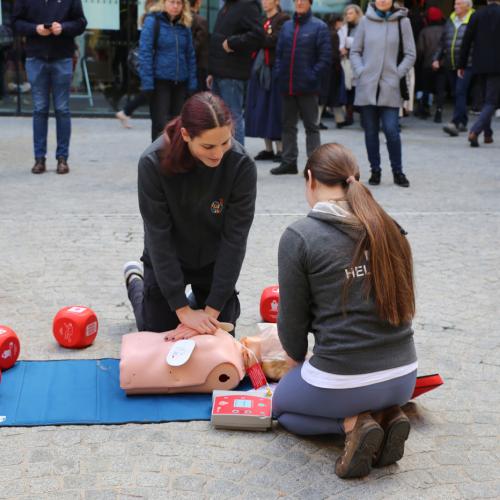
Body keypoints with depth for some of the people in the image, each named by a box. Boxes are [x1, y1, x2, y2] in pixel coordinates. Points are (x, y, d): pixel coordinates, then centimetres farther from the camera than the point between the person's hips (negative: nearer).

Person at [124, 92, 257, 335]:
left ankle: (203, 299, 42)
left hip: (214, 261, 1)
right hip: (167, 260, -1)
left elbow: (235, 238, -24)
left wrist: (213, 309, -25)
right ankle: (135, 280, 41)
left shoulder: (242, 165, -29)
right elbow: (158, 237, -26)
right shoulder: (153, 162, -30)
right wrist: (182, 309, -26)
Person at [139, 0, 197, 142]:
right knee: (161, 123, -2)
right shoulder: (153, 21, -5)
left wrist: (192, 83, 6)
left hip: (181, 82, 5)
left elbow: (190, 55, 13)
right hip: (159, 81, -5)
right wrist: (147, 82, -15)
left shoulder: (184, 26, 9)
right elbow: (145, 53, -9)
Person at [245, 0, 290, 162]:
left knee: (275, 110, -5)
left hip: (274, 70, -6)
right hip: (259, 69, 7)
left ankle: (280, 149, 1)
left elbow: (274, 40, -17)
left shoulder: (283, 19, -4)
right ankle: (268, 149, 11)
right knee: (261, 110, 5)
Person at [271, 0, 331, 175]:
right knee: (288, 125, 12)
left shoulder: (319, 27, -5)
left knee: (311, 126, 3)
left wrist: (313, 77, -13)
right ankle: (289, 162, 21)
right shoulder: (286, 26, 10)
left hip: (308, 87, -5)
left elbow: (325, 58, -8)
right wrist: (280, 73, 3)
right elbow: (279, 52, 15)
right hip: (287, 86, 5)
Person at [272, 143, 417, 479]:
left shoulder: (299, 237, -12)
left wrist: (297, 359, 17)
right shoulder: (391, 228, 3)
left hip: (341, 379, -5)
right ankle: (386, 415, 6)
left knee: (280, 404, 27)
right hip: (404, 377, 5)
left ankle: (352, 424, 0)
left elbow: (292, 319, -5)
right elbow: (401, 301, 12)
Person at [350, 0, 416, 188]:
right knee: (370, 131, 6)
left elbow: (410, 54, 5)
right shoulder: (366, 20, 4)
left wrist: (397, 75, -4)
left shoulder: (402, 21, 1)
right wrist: (360, 72, -2)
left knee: (391, 130, -7)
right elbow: (355, 51, 10)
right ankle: (375, 170, 18)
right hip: (367, 87, 2)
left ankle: (397, 172, 9)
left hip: (390, 88, -2)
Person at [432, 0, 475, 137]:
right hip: (450, 65, 6)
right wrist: (436, 58, 9)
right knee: (456, 94, 10)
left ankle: (455, 123, -20)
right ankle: (463, 123, 21)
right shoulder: (450, 21, 14)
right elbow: (442, 42, 18)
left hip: (466, 65, -6)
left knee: (460, 93, -14)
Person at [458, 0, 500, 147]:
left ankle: (488, 134, 21)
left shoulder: (476, 15, 1)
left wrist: (462, 65, 5)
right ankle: (475, 131, -22)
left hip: (480, 65, 4)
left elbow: (466, 41, 0)